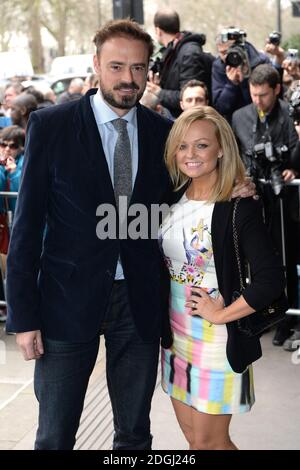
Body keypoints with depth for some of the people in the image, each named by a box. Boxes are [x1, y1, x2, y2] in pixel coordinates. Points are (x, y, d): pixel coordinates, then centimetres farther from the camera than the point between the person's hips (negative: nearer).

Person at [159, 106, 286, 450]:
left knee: (209, 442, 3)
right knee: (191, 437, 16)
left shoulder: (240, 207, -16)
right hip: (174, 334, 6)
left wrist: (221, 314, -16)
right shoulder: (173, 196, 3)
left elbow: (271, 280, -22)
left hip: (216, 341, -6)